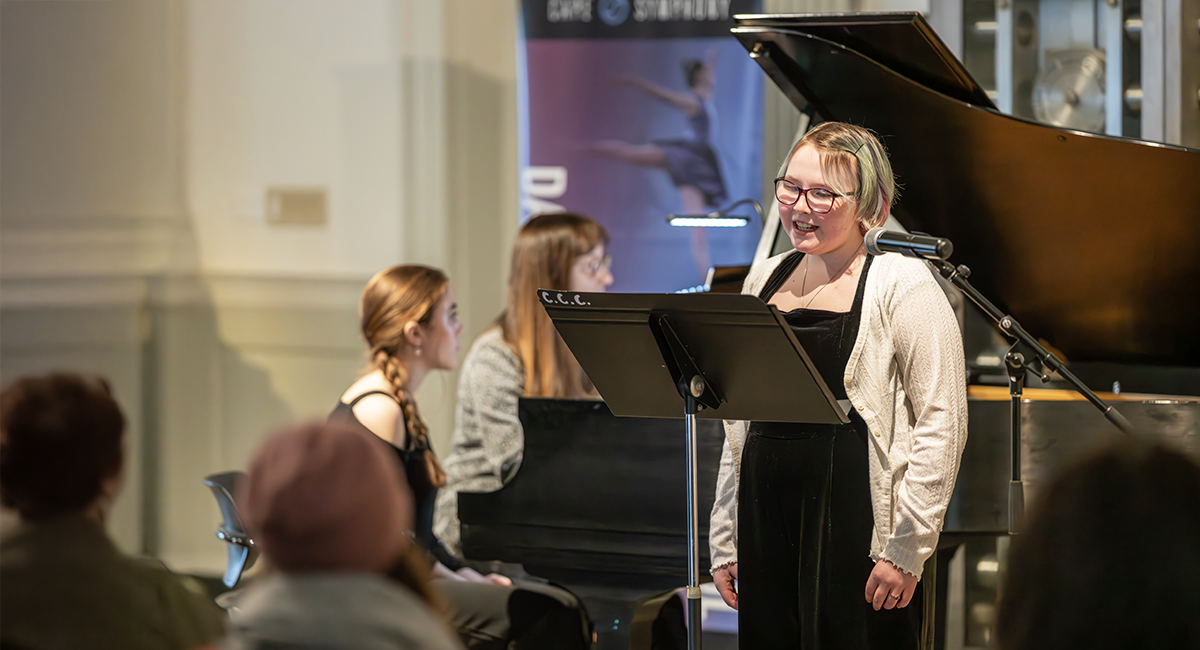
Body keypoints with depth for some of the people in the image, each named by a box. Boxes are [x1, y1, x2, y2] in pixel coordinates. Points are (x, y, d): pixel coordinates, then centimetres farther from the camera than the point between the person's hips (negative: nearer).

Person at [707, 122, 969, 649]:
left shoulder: (900, 284, -5)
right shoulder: (764, 280, 14)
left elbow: (942, 423, -10)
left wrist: (906, 549, -14)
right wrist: (724, 543, 16)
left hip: (854, 518, -6)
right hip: (764, 517, 6)